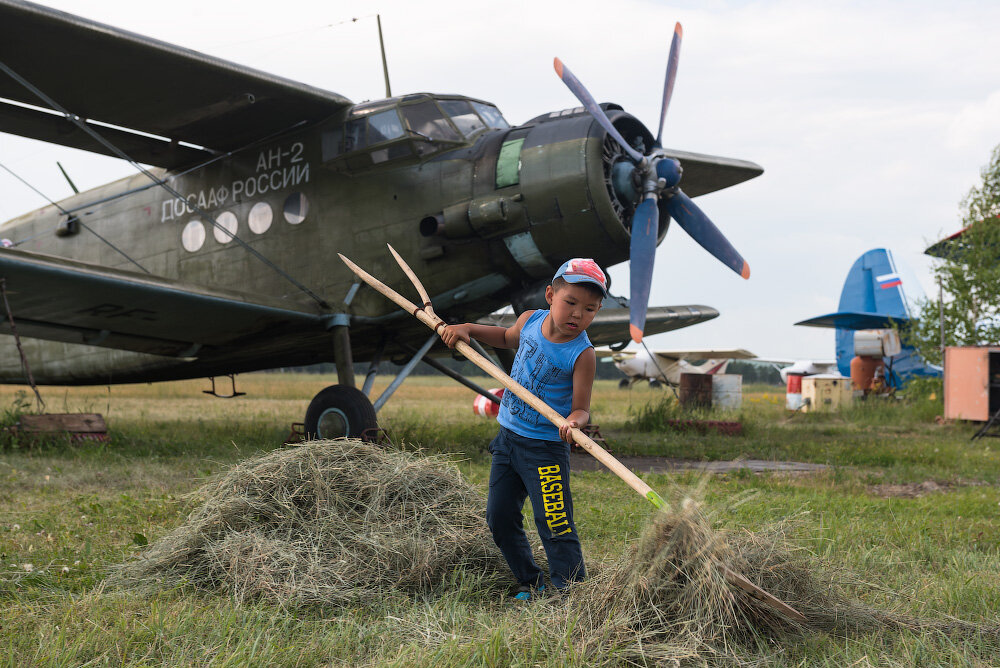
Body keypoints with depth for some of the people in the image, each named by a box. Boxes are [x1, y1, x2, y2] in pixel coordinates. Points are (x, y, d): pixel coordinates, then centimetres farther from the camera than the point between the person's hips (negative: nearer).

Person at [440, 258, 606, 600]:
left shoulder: (582, 354, -17)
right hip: (508, 437, 7)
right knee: (499, 516, 12)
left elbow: (581, 408, -18)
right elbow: (507, 337, 22)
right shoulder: (530, 320, -1)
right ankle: (529, 582, 27)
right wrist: (468, 328, 9)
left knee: (554, 523, -10)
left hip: (545, 448, -6)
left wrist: (574, 421, -41)